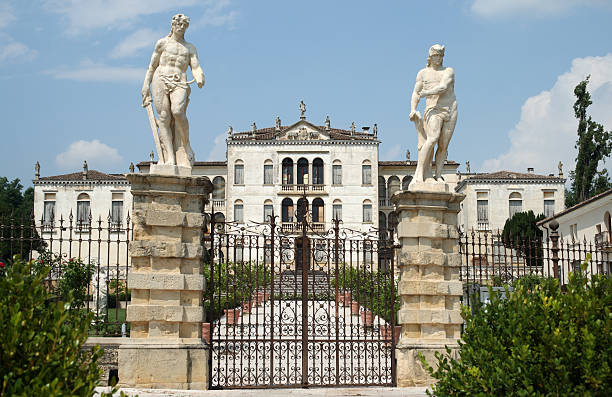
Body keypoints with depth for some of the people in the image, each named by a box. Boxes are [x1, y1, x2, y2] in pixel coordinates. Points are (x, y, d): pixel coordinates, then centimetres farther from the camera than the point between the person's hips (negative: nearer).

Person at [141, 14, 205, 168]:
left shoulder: (190, 48, 20)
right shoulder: (162, 43, 16)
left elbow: (196, 68, 9)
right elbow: (152, 66, 16)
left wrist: (200, 78, -15)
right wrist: (146, 85, 7)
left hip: (179, 84, 0)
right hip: (161, 81, 0)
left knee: (177, 111, -28)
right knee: (164, 118, -12)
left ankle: (187, 146, -12)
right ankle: (170, 157, -16)